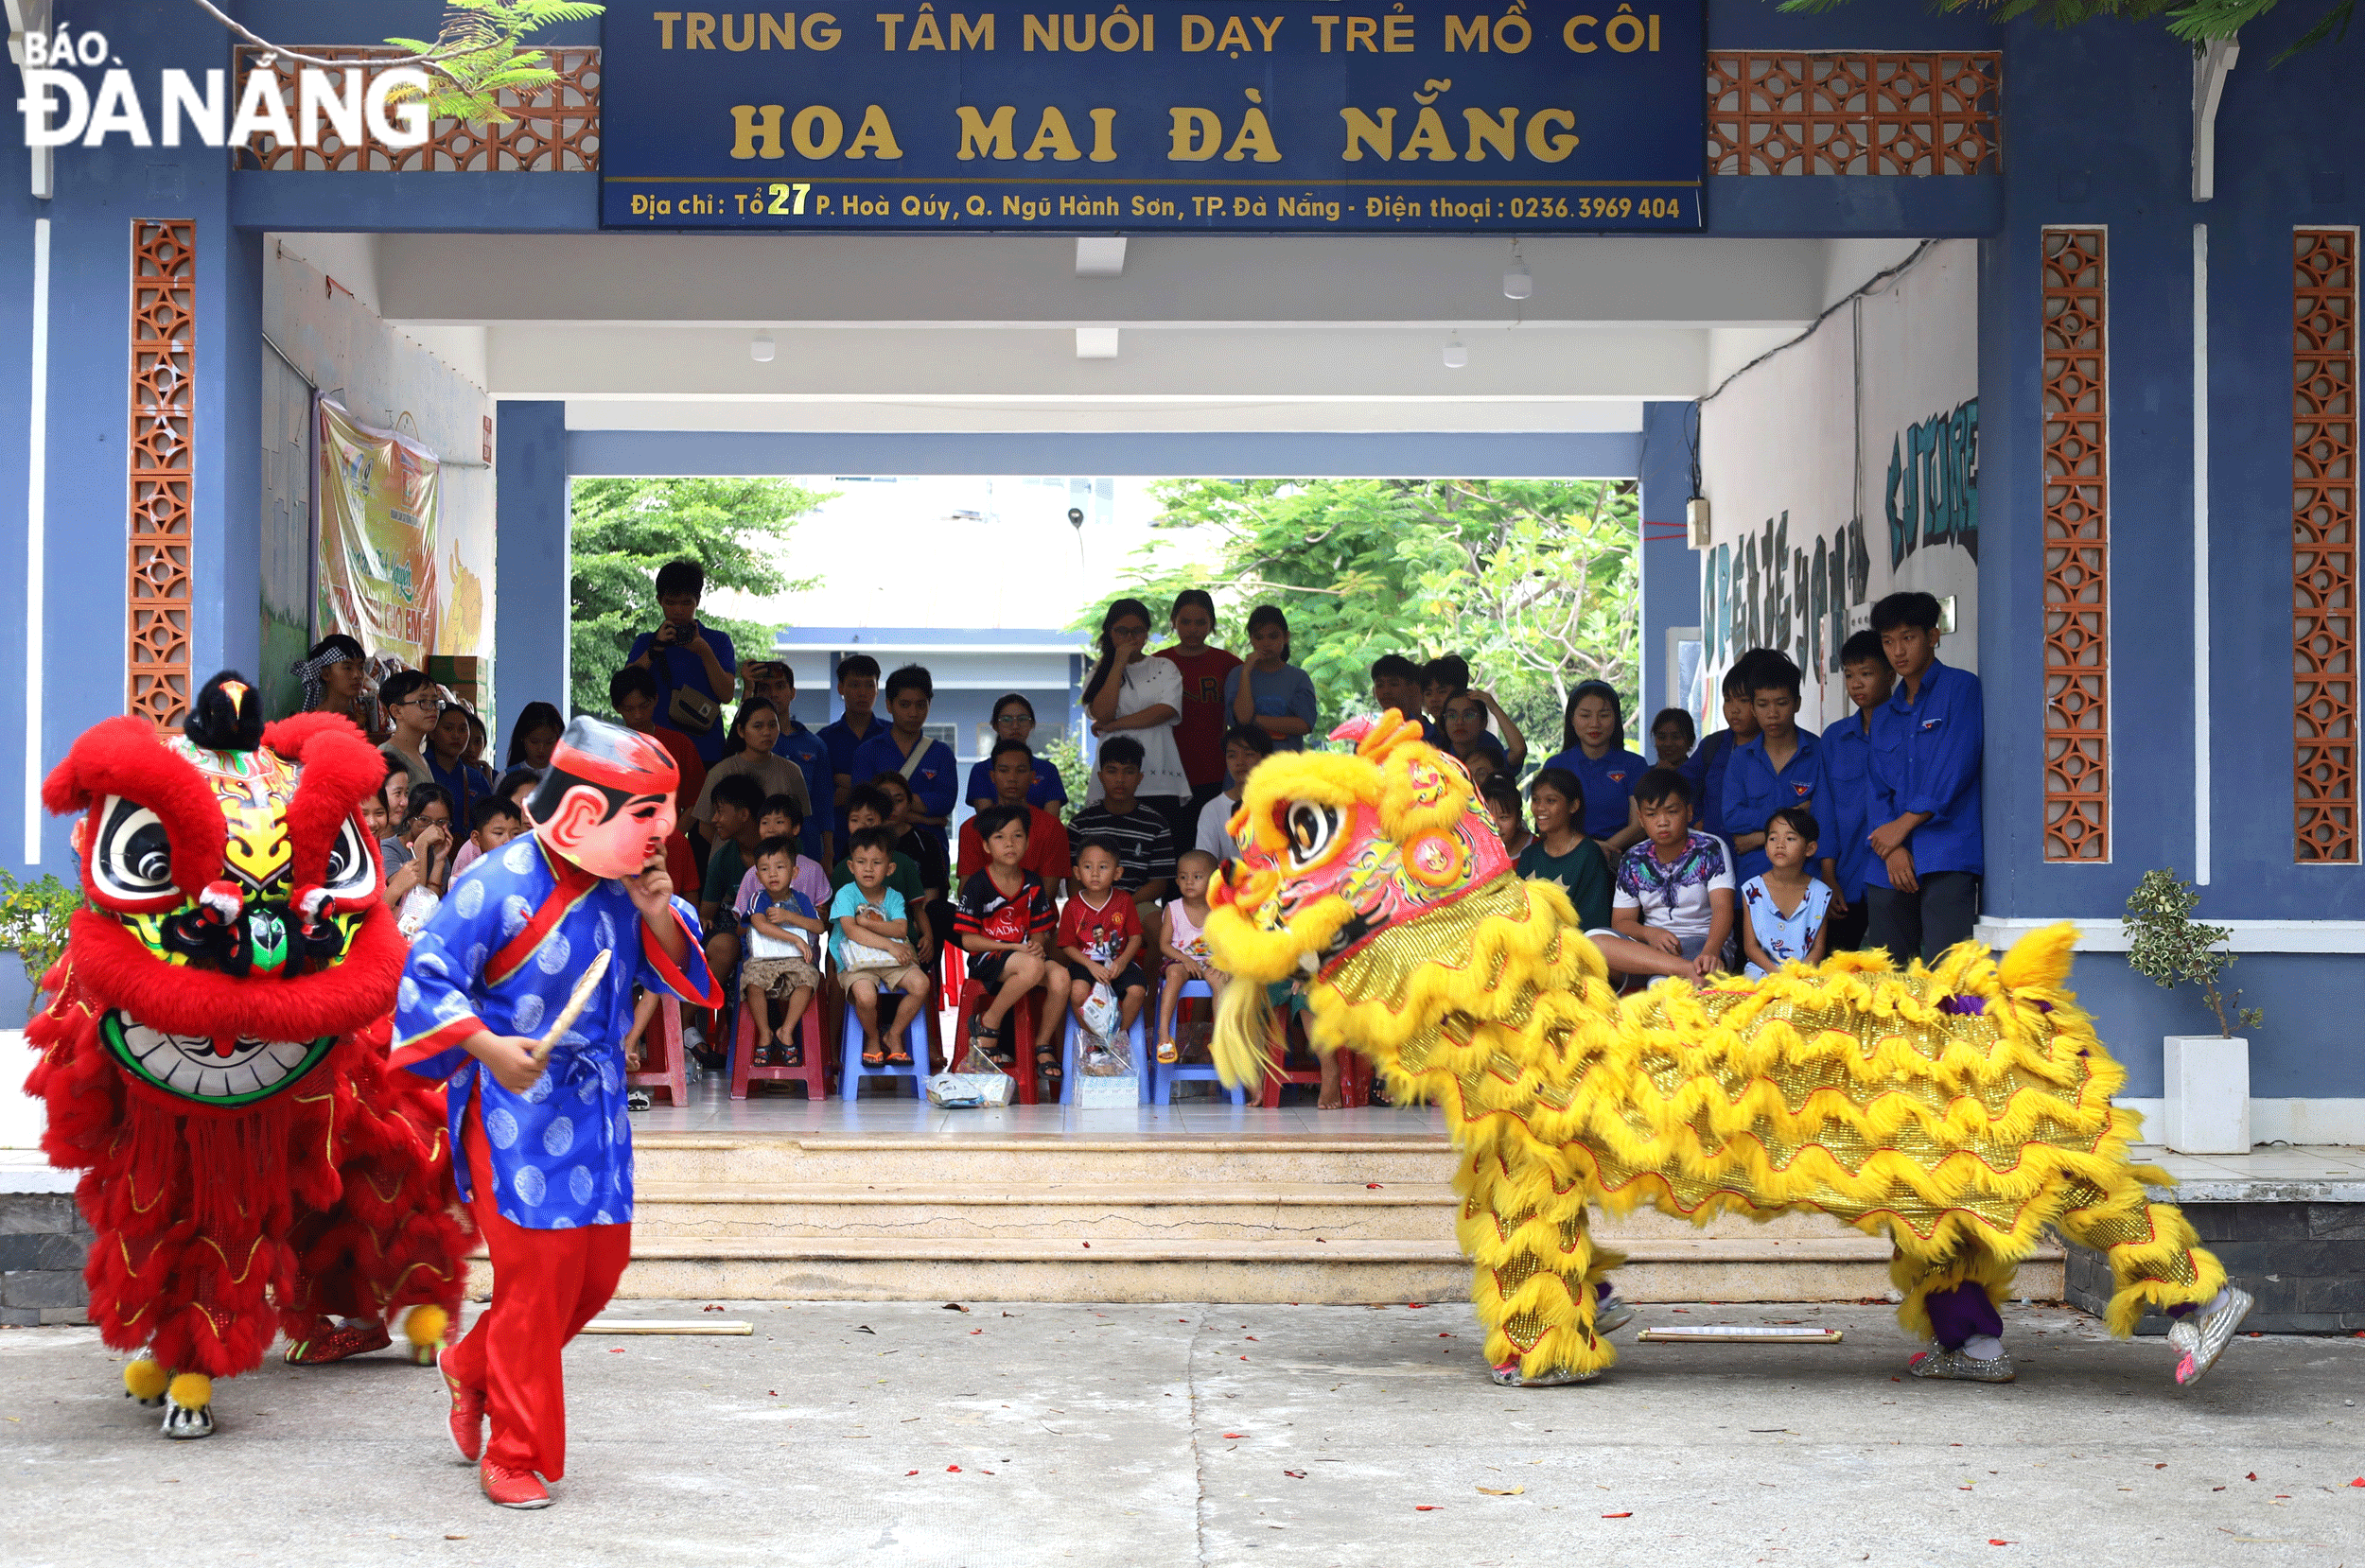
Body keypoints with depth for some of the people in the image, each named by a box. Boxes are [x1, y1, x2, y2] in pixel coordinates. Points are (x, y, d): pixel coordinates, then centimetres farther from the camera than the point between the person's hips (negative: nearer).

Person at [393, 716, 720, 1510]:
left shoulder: (621, 887, 4)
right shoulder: (500, 887, -16)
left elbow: (674, 970, 11)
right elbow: (427, 977, -15)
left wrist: (659, 914, -10)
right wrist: (487, 1046, -27)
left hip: (594, 1103, 7)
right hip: (516, 1109, -7)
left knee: (599, 1266, 11)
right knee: (538, 1275, -7)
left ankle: (472, 1366, 35)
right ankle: (514, 1457, 7)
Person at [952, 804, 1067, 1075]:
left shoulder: (1033, 884, 8)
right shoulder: (978, 884, -7)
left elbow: (1039, 931, 13)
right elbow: (968, 940, -9)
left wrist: (1038, 945, -13)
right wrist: (1015, 947, -15)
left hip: (1024, 954, 5)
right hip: (985, 959, -5)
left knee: (1060, 976, -26)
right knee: (1033, 967, -36)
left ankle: (1043, 1046, -5)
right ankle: (987, 1025, -15)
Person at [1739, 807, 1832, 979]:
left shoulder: (1821, 894, 4)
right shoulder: (1752, 890, 2)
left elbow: (1818, 947, 3)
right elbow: (1750, 946, 1)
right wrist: (1776, 971, -16)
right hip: (1762, 969, 0)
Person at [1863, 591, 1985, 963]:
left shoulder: (1961, 688, 3)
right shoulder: (1884, 716, 22)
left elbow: (1957, 767, -6)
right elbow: (1880, 791, 15)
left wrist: (1904, 824, -4)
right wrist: (1892, 848, -4)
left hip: (1947, 856, -6)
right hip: (1891, 864, 6)